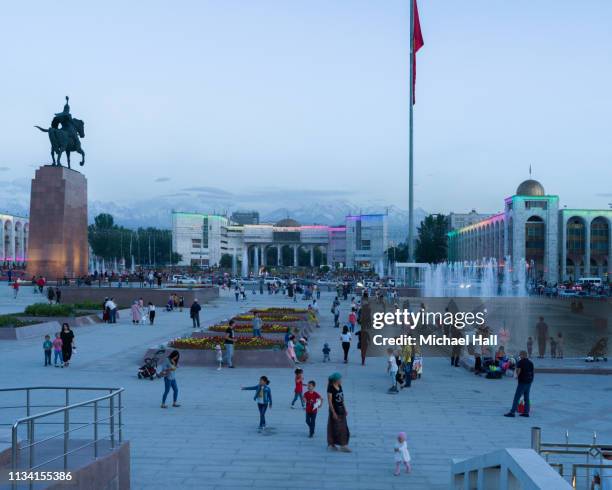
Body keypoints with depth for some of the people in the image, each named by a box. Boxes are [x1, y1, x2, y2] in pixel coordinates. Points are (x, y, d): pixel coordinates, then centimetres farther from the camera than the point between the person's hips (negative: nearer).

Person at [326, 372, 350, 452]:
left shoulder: (340, 387, 6)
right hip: (335, 410, -8)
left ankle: (343, 446, 15)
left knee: (343, 428, 9)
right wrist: (333, 413, -20)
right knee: (334, 428, 2)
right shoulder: (330, 388, -16)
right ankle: (331, 444, 14)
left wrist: (345, 409, 12)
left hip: (341, 410, 8)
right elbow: (329, 401, -18)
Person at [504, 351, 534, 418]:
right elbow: (532, 372, 14)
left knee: (516, 397, -6)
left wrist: (517, 376, 6)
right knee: (526, 398, 12)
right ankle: (526, 412, 11)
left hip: (522, 382, -7)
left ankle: (512, 412, -7)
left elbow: (518, 371, -16)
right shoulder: (530, 363, 10)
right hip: (529, 381, 7)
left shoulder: (520, 362, -12)